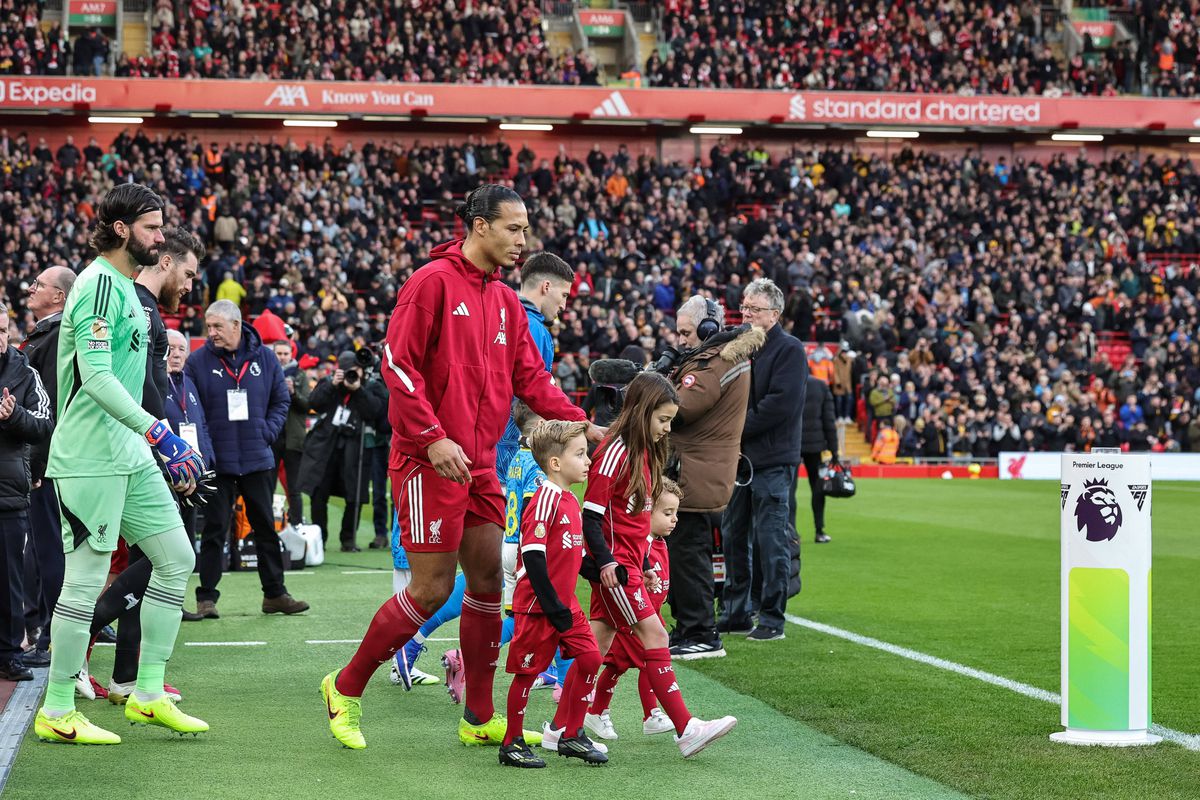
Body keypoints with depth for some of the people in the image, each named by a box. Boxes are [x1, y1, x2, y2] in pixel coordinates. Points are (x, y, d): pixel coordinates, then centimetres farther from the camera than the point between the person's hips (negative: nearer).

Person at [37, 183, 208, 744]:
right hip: (89, 457, -10)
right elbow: (94, 376, -23)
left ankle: (148, 694, 15)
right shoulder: (99, 283, -13)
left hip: (128, 455, 10)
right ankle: (56, 712, 4)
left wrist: (162, 446, 24)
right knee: (86, 577, -5)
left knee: (177, 557, 8)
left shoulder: (126, 287, 17)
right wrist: (157, 431, -27)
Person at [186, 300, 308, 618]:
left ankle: (275, 594, 18)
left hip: (257, 459, 3)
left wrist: (268, 431, -2)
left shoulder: (264, 357, 3)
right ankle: (206, 598, 6)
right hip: (216, 461, -2)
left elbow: (281, 399, 10)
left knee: (266, 527, 9)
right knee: (214, 529, 1)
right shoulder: (198, 361, -3)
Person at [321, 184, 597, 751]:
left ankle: (480, 718, 17)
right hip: (428, 461, -8)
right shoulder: (433, 282, -10)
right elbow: (398, 364, -14)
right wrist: (434, 438, -19)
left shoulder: (506, 302, 14)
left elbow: (530, 378, 15)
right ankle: (346, 688, 11)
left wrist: (580, 425, 1)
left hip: (479, 464, 8)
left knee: (487, 581, 7)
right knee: (432, 588, -5)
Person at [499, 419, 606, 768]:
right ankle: (512, 745, 13)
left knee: (590, 658, 3)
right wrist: (552, 605, -22)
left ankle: (571, 735, 14)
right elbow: (532, 555, -22)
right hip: (537, 605, -8)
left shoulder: (570, 500, 11)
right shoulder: (546, 498, -17)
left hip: (564, 603, 8)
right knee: (528, 670, 1)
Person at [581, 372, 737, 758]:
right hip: (614, 565, -9)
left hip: (628, 563, 9)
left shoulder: (643, 452, 13)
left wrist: (642, 561, 18)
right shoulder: (614, 452, -15)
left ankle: (562, 728, 10)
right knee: (654, 634, -9)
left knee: (600, 642, 7)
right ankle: (686, 729, -8)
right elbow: (591, 514, -17)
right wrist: (606, 561, -22)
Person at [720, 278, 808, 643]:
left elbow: (781, 404, -18)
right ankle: (736, 613, 19)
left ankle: (772, 619, 1)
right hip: (738, 457, 7)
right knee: (734, 535, 11)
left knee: (770, 540, -4)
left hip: (772, 460, -7)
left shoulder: (789, 350, -7)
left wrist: (738, 428, -15)